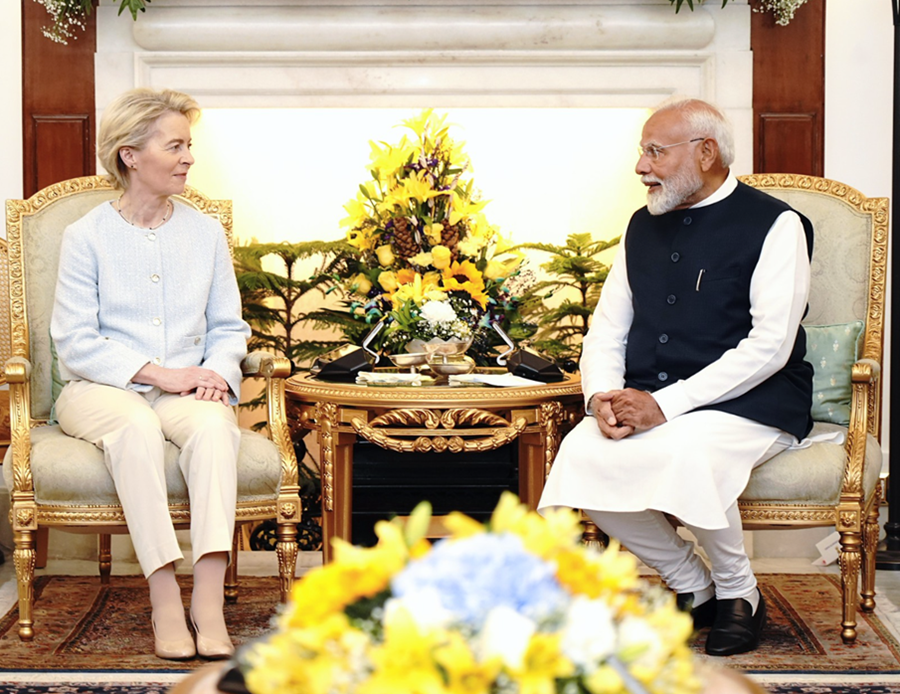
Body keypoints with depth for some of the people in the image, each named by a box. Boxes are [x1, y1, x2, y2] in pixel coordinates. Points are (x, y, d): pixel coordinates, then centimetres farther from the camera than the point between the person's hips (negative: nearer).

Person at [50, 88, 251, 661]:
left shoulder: (206, 233, 13)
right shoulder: (87, 237, 2)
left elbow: (228, 327, 14)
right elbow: (75, 342, -6)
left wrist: (216, 372, -9)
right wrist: (158, 374, -16)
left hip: (187, 390, 2)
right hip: (100, 390, -2)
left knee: (213, 422, -33)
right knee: (136, 425, -38)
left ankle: (210, 602, -43)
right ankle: (165, 600, -40)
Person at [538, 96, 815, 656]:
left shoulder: (774, 225, -5)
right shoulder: (644, 227, 15)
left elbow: (769, 345, -14)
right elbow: (607, 329, 16)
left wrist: (666, 404, -21)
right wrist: (603, 395, -7)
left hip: (751, 403, -6)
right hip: (647, 403, 6)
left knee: (686, 454, -36)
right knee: (583, 454, -24)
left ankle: (739, 594, -7)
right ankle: (694, 588, -3)